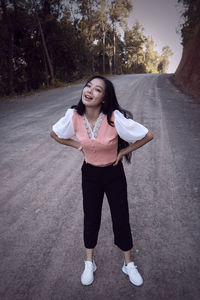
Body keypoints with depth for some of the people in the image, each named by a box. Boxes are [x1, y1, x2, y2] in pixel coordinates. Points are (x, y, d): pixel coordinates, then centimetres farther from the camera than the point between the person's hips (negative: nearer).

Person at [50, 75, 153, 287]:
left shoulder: (115, 119, -27)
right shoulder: (74, 116, -17)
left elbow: (147, 136, -17)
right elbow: (54, 133, 3)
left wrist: (123, 151, -11)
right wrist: (78, 145, -2)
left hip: (114, 174, -2)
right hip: (90, 174, 2)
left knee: (121, 218, 10)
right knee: (91, 218, 16)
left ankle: (128, 264, 38)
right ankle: (89, 264, 41)